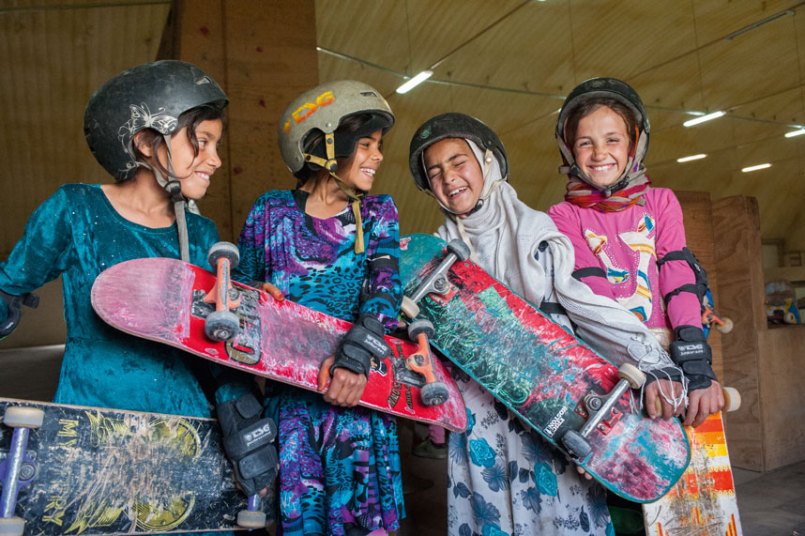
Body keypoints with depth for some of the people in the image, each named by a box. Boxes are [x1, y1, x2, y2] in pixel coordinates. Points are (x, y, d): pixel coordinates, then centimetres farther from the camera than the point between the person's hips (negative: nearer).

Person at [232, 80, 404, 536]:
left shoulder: (378, 213, 5)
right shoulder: (273, 211, 2)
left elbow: (386, 284, -10)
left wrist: (358, 353, -26)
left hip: (359, 395, 1)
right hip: (291, 399, 0)